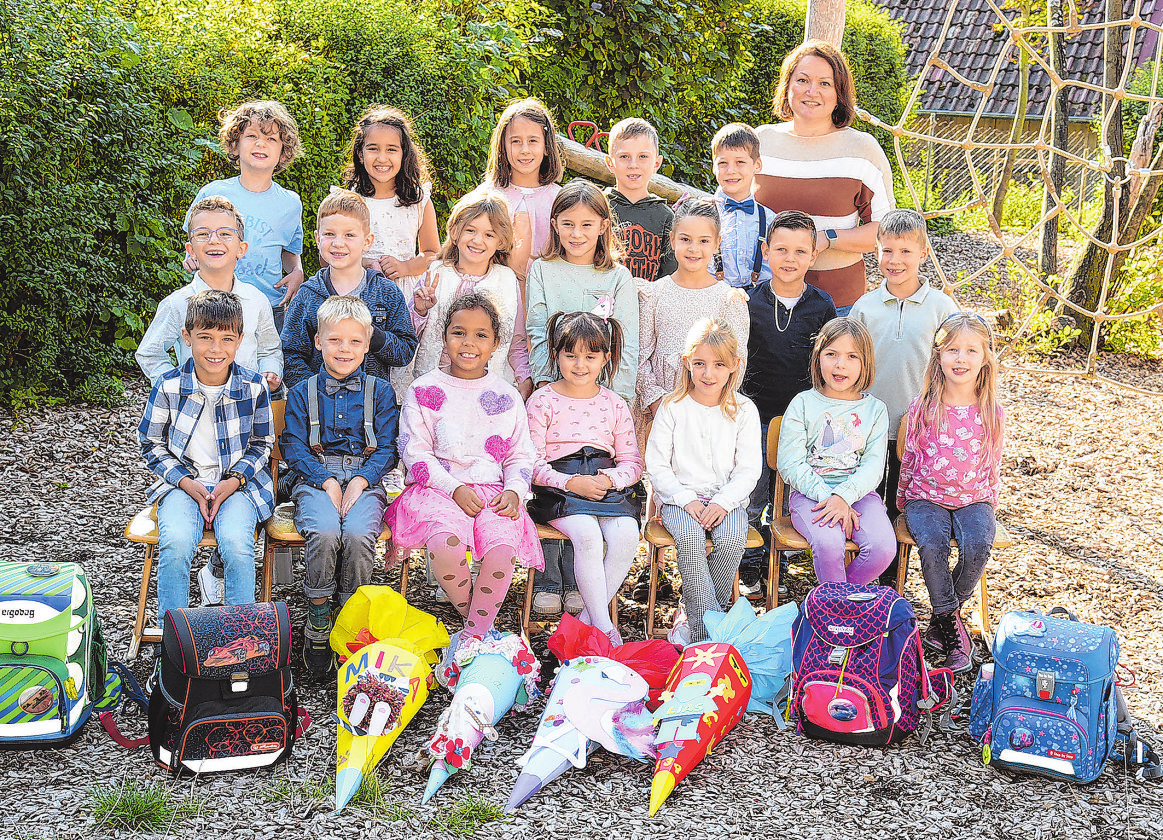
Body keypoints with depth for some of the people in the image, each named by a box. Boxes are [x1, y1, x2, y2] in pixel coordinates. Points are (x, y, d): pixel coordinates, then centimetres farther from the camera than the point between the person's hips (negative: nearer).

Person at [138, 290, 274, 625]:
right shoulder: (168, 387, -6)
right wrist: (186, 482, -10)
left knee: (236, 542, -28)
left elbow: (261, 445, 7)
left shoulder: (254, 387, -5)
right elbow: (152, 445, 4)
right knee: (176, 542, -28)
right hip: (182, 481, 0)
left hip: (239, 482, 0)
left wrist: (235, 480, -10)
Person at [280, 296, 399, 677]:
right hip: (315, 478, 0)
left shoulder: (380, 392, 12)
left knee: (358, 535, -32)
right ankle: (317, 622, -15)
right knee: (324, 533, -33)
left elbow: (387, 448, 5)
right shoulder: (303, 392, 12)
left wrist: (359, 482, -12)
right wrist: (327, 482, -12)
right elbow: (294, 446, 4)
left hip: (365, 480, 0)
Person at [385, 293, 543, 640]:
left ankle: (476, 636, -9)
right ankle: (468, 612, -4)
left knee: (502, 551, -29)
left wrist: (514, 491, -5)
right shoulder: (424, 390, 6)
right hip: (437, 490, -2)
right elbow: (415, 452, 1)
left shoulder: (507, 396, 14)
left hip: (492, 492, 2)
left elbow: (521, 455, 16)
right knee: (447, 544, -34)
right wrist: (455, 488, -12)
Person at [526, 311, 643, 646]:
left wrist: (609, 479, -11)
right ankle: (604, 625, -25)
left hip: (608, 485, 3)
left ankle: (587, 618, -14)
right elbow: (532, 462, -2)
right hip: (559, 487, -3)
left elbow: (632, 461, 12)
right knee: (588, 535, -32)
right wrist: (570, 482, -17)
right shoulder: (542, 401, 4)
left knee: (626, 535, -27)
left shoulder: (614, 405, 14)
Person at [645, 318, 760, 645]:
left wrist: (723, 502, -16)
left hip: (727, 498, 1)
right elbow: (657, 465, -1)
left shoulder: (744, 410, 4)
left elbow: (748, 470, 1)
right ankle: (709, 629, -28)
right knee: (689, 537, -32)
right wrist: (687, 500, -14)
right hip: (679, 498, -1)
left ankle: (695, 622, -14)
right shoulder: (673, 407, 2)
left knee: (733, 538, -30)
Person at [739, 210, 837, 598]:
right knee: (752, 499, 5)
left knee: (789, 500, 9)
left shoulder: (822, 307, 0)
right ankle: (749, 566, 20)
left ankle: (778, 567, 24)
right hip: (756, 416, -1)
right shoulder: (750, 303, -4)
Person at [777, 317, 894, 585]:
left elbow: (873, 465, -1)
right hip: (810, 494, -2)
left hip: (859, 493, 2)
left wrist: (843, 496, -18)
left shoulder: (874, 409, 10)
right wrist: (827, 497, -16)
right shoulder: (802, 404, 4)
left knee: (883, 546, -24)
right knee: (828, 543, -33)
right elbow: (791, 465, -3)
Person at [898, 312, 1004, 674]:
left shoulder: (992, 412, 0)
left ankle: (941, 622, -7)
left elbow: (993, 463, 12)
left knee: (977, 546, -28)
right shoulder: (923, 406, -3)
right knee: (932, 545, -31)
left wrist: (990, 504, 13)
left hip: (973, 498, 1)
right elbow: (909, 457, 9)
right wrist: (903, 499, 13)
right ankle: (950, 621, -12)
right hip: (926, 498, -1)